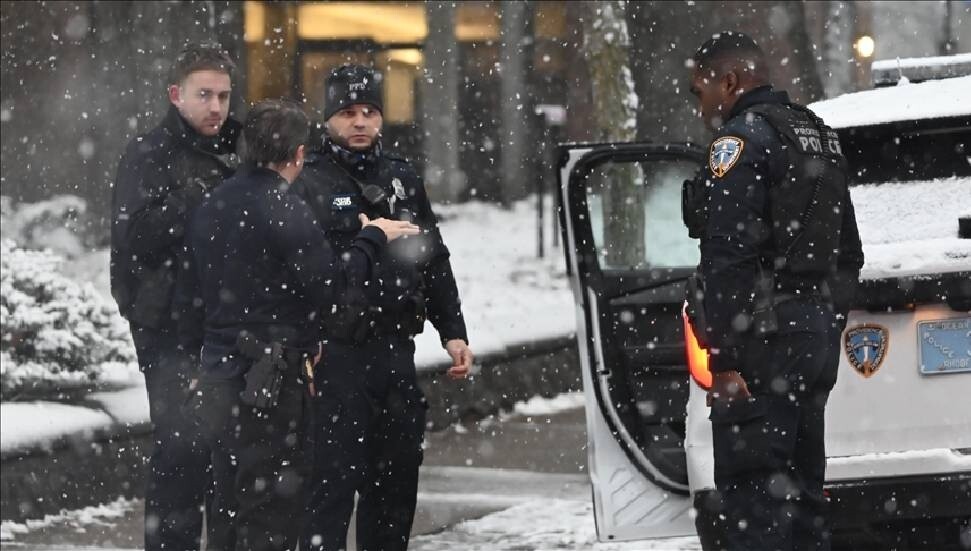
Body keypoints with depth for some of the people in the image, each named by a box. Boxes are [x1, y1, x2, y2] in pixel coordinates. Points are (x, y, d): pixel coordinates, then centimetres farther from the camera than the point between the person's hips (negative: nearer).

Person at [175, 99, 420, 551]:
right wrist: (372, 239, -5)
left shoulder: (210, 209, 12)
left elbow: (189, 297, 18)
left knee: (229, 503, 15)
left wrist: (198, 352, 27)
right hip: (270, 385, -8)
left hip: (217, 374, 8)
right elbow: (328, 282, -19)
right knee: (273, 506, -4)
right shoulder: (283, 211, -15)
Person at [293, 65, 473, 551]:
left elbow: (435, 262, 19)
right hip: (337, 356, -6)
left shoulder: (403, 179, 14)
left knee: (397, 475, 12)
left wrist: (453, 332, 12)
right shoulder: (310, 184, -4)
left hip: (397, 351, 6)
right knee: (335, 477, -9)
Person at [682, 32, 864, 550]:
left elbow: (730, 258, -21)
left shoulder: (741, 139, -13)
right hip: (817, 330, 9)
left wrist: (724, 357, -21)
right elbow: (848, 251, 23)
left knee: (752, 488, -10)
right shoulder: (819, 135, 18)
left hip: (765, 338, -9)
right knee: (799, 483, 14)